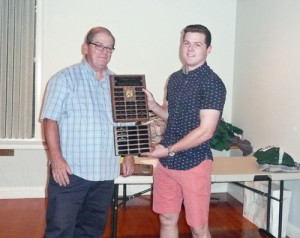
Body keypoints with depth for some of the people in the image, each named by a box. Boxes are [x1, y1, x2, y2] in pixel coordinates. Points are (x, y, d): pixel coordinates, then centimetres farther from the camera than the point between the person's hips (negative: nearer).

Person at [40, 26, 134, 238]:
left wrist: (129, 155, 10)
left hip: (105, 172, 5)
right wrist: (57, 159, -16)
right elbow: (50, 120, -9)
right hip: (70, 170, -5)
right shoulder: (65, 78, -4)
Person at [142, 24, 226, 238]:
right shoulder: (175, 78, 8)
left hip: (194, 164, -7)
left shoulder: (212, 83, -14)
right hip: (166, 162, 7)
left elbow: (205, 131, -19)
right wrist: (153, 105, -1)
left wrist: (168, 150, -16)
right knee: (167, 220, 16)